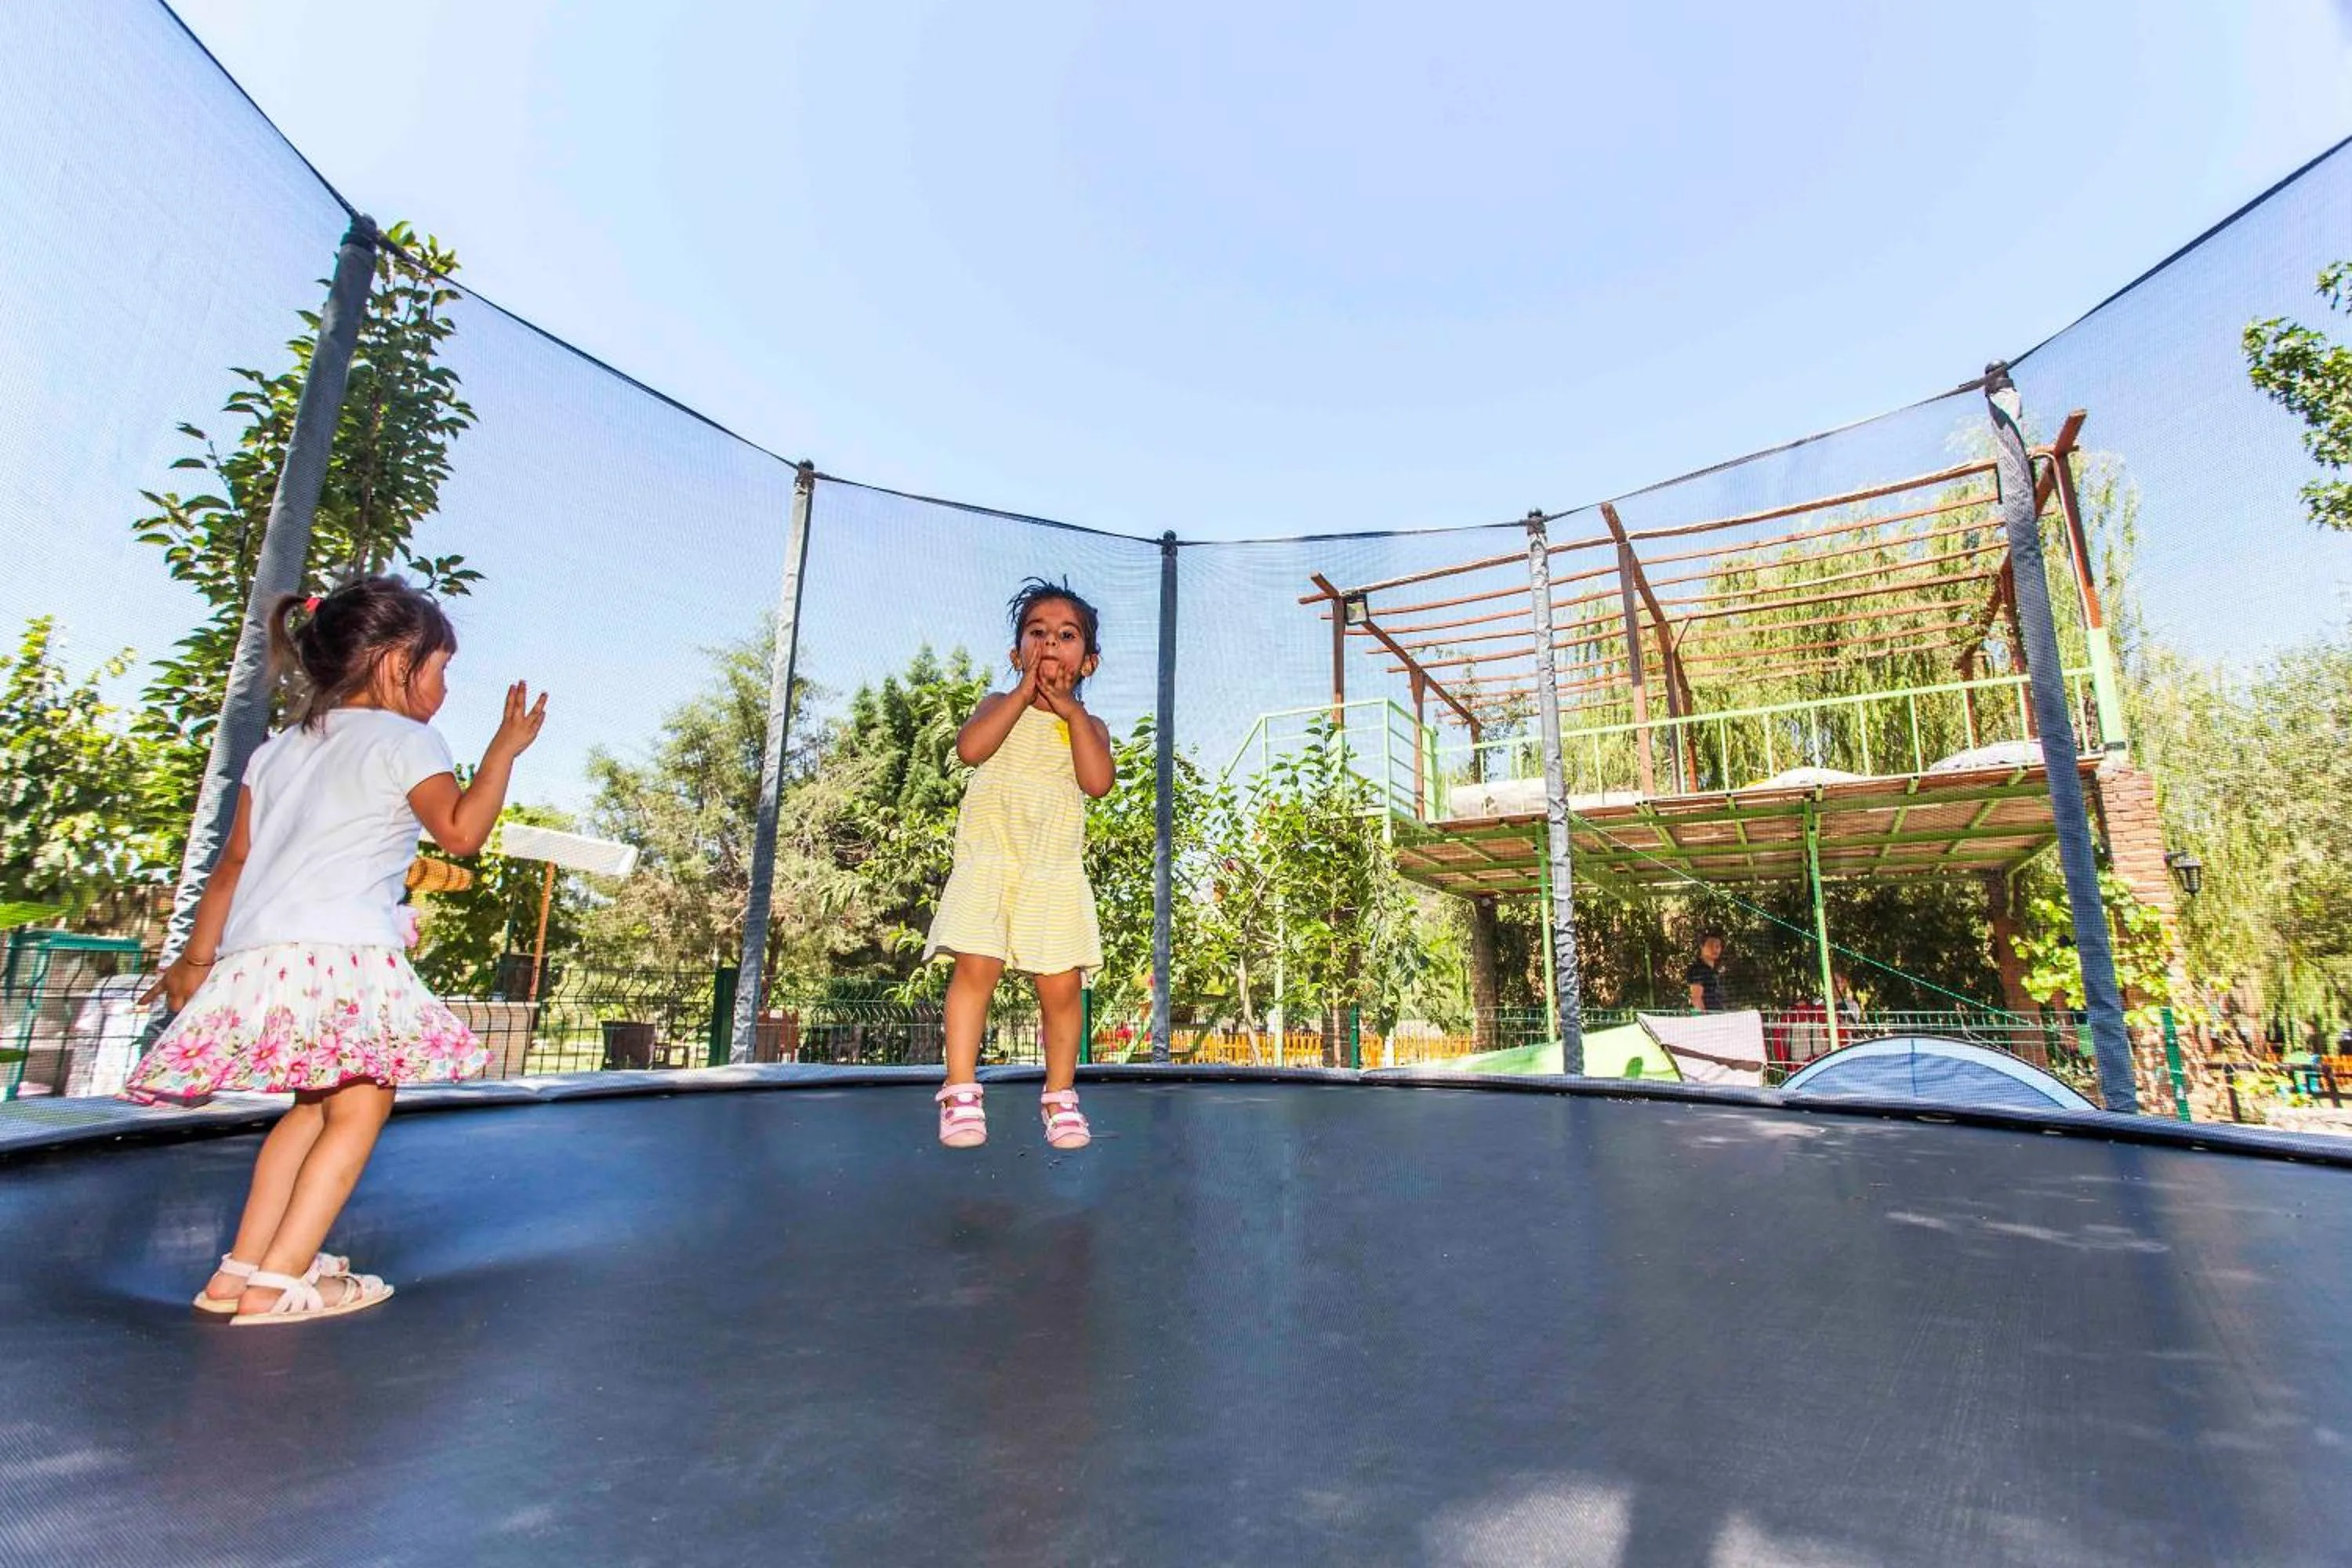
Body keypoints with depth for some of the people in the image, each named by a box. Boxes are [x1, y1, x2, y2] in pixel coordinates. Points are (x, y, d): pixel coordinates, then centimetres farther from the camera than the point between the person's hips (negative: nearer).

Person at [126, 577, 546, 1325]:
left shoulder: (275, 751, 21)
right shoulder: (404, 740, -1)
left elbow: (234, 861, 21)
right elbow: (460, 831, -12)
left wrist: (196, 958, 26)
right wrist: (505, 749, -4)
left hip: (252, 959, 8)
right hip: (343, 957, -8)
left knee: (314, 1106, 21)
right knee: (361, 1108, 3)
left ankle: (241, 1268, 21)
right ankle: (278, 1281, 1)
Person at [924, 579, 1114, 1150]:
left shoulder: (1088, 725, 15)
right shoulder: (999, 706, 14)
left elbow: (1098, 782, -6)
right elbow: (970, 748, -9)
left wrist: (1071, 711, -4)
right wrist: (1023, 693, -6)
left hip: (1055, 870, 1)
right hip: (989, 858, -1)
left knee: (1061, 983, -4)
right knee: (975, 965, -15)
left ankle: (1060, 1093, 12)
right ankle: (961, 1089, -4)